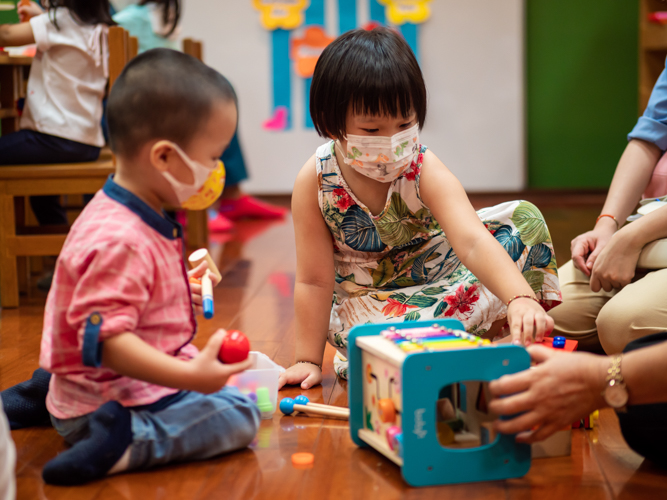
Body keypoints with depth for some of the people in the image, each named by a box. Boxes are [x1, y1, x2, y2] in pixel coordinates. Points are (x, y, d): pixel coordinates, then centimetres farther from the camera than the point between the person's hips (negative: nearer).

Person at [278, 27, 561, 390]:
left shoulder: (425, 172, -24)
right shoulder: (314, 182, -22)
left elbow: (472, 242, -40)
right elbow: (314, 280, -16)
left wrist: (521, 299, -57)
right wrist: (308, 360, -16)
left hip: (438, 273, 1)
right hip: (364, 296, -1)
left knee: (523, 218, -17)